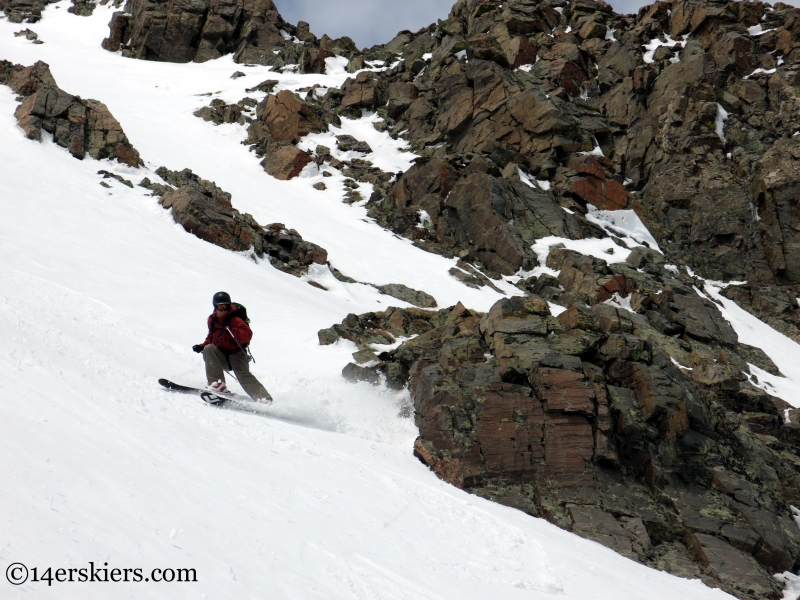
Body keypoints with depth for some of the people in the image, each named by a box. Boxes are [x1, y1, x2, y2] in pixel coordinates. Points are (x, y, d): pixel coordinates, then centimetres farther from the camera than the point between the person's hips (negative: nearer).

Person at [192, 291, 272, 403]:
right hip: (221, 357, 5)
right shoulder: (212, 320, 7)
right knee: (208, 348, -24)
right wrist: (202, 346, 7)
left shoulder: (234, 319, -11)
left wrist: (232, 330, -35)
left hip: (236, 354, -5)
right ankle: (218, 383, -29)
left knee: (243, 375, -26)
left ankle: (264, 398, -36)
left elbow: (248, 335, -24)